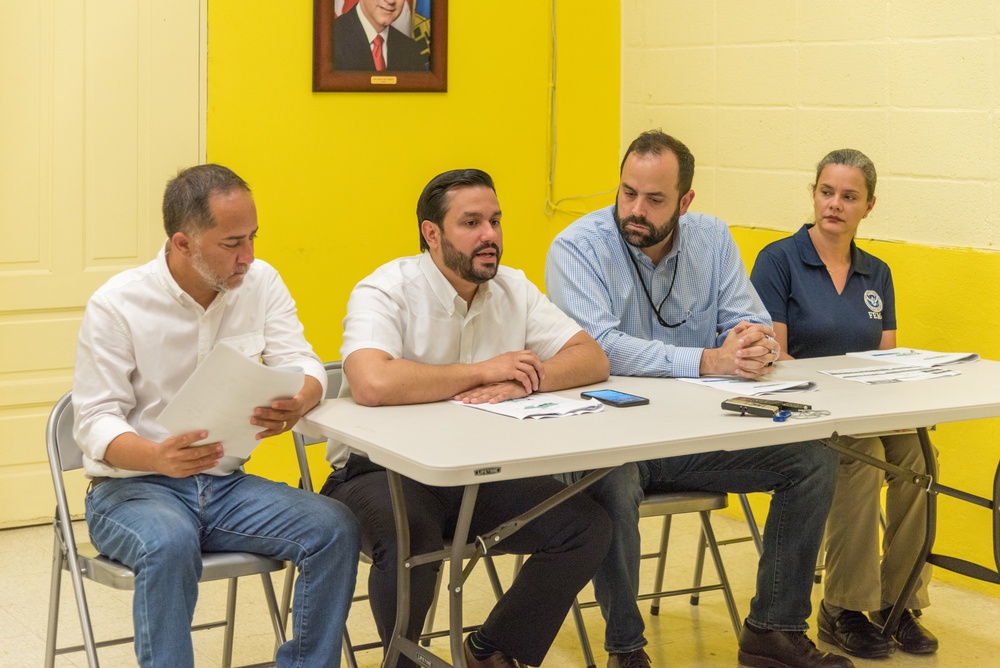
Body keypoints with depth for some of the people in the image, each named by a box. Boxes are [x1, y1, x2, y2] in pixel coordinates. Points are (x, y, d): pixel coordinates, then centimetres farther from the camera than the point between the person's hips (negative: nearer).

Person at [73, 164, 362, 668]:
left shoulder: (261, 283, 1)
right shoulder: (116, 305, -11)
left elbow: (301, 364, -5)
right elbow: (95, 422, -12)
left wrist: (297, 404, -32)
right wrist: (158, 457, -35)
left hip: (226, 485, 4)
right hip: (132, 486, -4)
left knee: (335, 528, -19)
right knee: (170, 544, -38)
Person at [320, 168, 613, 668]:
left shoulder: (513, 290, 5)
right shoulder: (386, 291, -14)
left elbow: (593, 359, -2)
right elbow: (371, 384, -34)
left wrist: (523, 380, -22)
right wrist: (482, 371, -23)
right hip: (383, 471, -6)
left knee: (587, 528, -11)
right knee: (412, 541, -36)